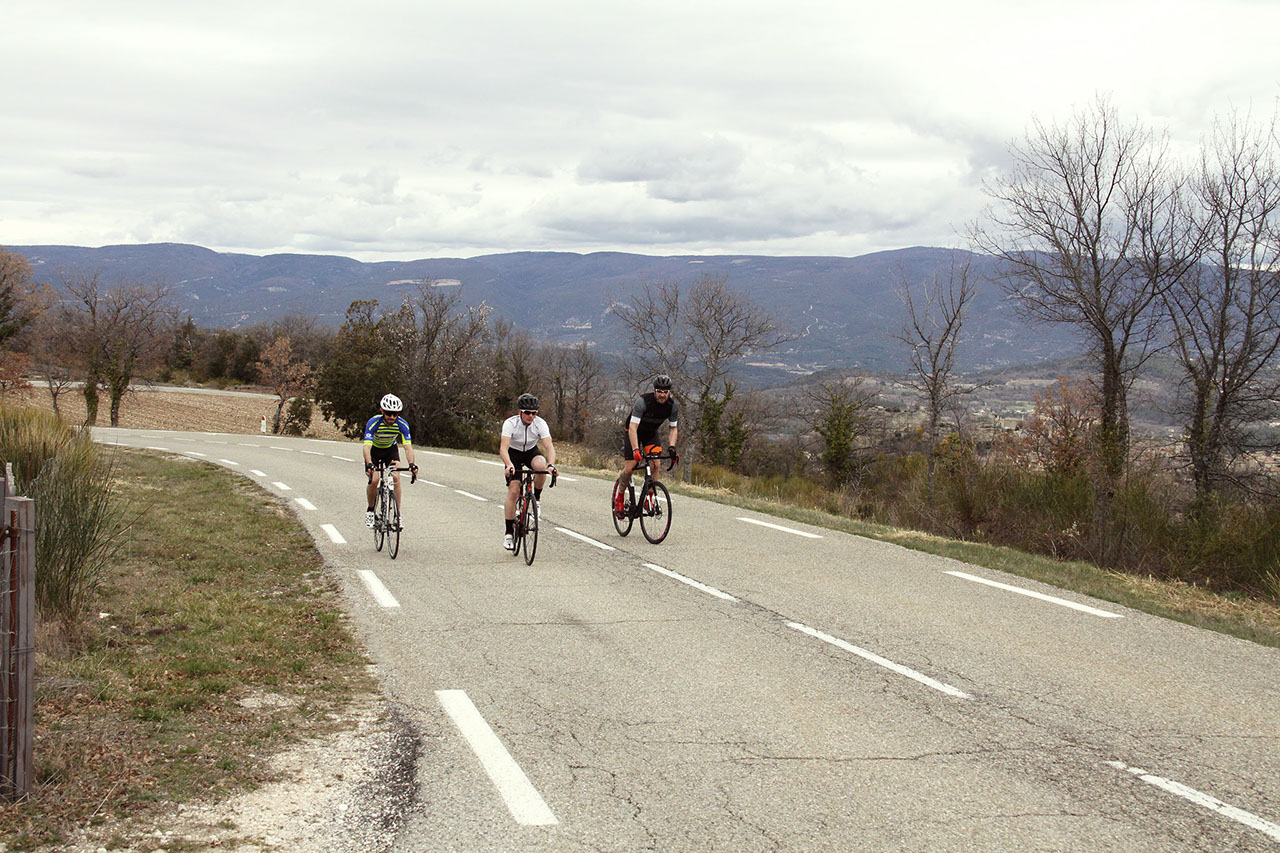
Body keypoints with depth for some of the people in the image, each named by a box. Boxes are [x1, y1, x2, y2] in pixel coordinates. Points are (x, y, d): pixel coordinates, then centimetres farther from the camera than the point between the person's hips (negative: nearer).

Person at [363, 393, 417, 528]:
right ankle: (370, 510, 5)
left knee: (395, 479, -18)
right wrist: (369, 464, -60)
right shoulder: (373, 423, -34)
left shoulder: (402, 424, -27)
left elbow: (408, 447, -33)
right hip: (374, 450, -1)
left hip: (391, 449, 1)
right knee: (374, 479, -19)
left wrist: (412, 464, -51)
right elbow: (367, 446, -42)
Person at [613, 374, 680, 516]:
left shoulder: (673, 406, -20)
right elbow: (633, 427, -38)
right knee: (629, 468, -11)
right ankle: (619, 497, 13)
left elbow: (673, 428, -7)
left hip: (651, 433, 4)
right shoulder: (643, 401, -34)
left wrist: (671, 447, -24)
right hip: (634, 431, -4)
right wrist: (635, 449, -48)